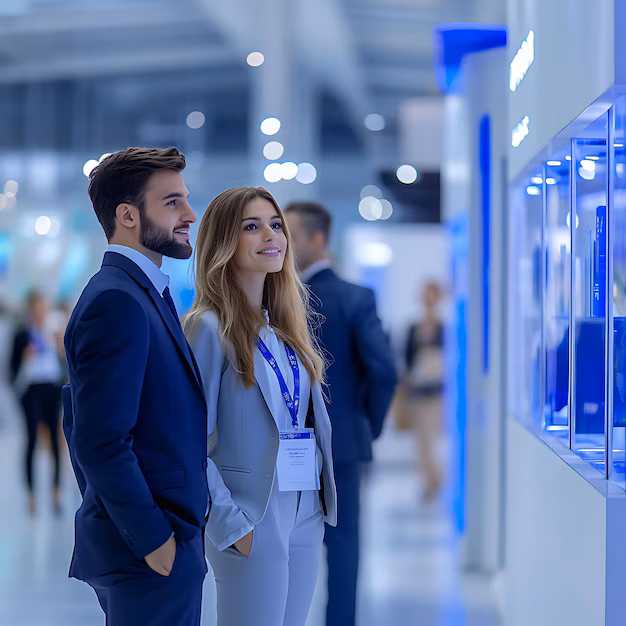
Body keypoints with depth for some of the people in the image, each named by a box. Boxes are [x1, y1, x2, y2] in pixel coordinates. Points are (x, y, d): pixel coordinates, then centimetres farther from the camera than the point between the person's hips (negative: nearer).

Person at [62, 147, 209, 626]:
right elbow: (102, 442, -23)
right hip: (151, 552, -10)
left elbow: (81, 422, 21)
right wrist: (153, 539, -18)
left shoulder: (137, 292, 15)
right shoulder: (118, 302, -17)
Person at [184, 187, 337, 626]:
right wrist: (231, 526, -17)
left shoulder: (285, 325, 13)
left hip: (306, 515, 7)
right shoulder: (210, 327, -9)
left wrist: (325, 504, 10)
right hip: (254, 519, -7)